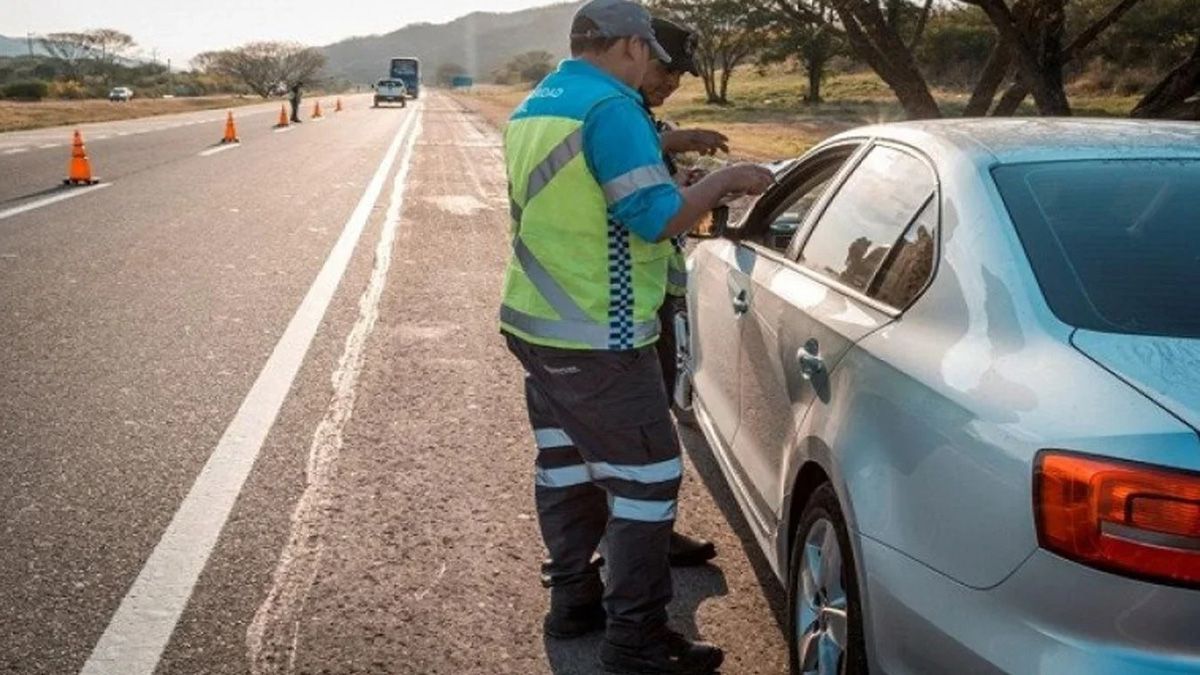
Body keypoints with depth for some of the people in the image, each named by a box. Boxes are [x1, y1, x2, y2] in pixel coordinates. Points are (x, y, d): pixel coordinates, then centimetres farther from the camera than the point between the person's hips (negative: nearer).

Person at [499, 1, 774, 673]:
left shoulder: (532, 108, 12)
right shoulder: (611, 107, -17)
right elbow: (658, 218, -20)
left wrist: (667, 149, 26)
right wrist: (725, 181, -6)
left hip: (534, 322, 10)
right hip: (597, 338, -10)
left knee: (564, 464, 18)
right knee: (647, 477, -2)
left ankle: (574, 598, 29)